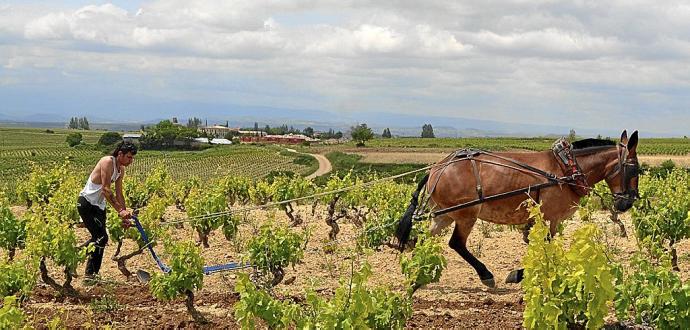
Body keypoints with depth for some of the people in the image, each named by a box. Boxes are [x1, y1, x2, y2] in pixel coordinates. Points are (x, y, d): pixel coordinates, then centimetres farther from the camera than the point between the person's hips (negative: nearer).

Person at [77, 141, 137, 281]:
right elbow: (106, 190, -26)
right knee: (101, 237, -17)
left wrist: (125, 214, 7)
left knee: (98, 238, 8)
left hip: (99, 206, 9)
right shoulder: (108, 162, -20)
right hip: (86, 203, -9)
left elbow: (119, 194, 14)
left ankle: (91, 274, 15)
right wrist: (120, 210, -30)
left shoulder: (121, 169, 8)